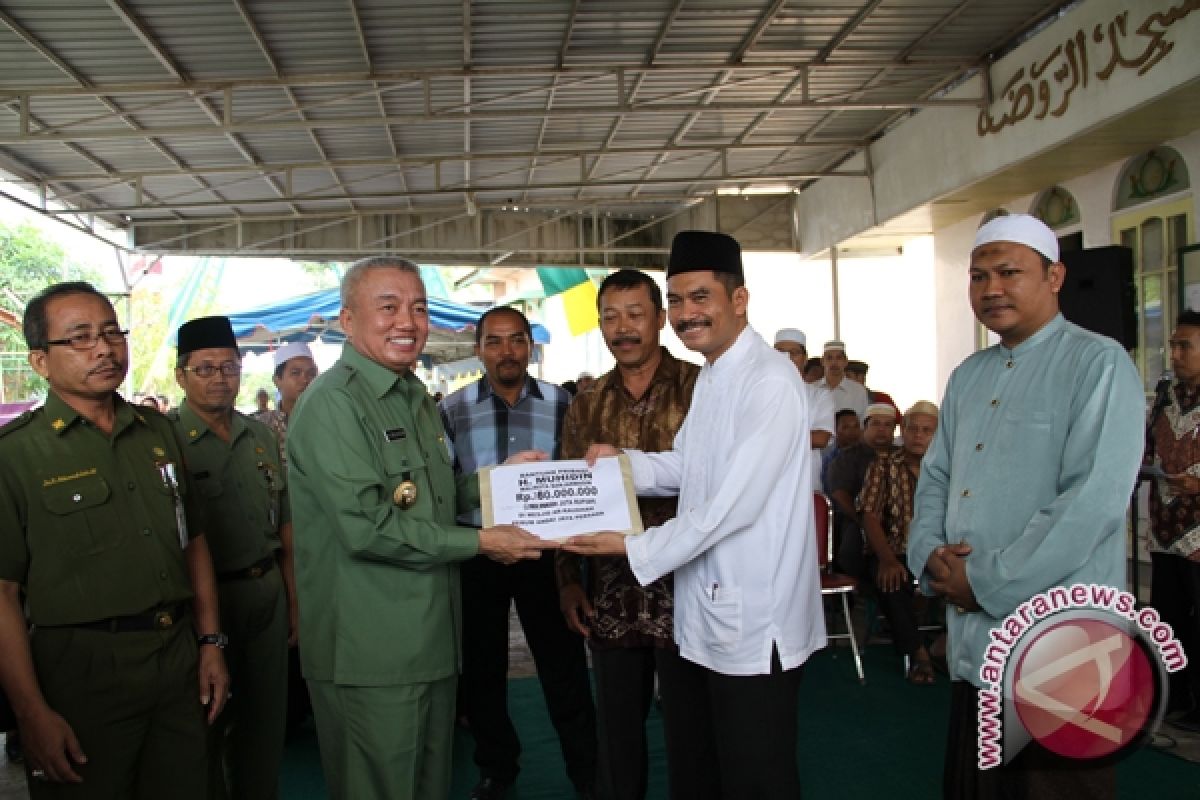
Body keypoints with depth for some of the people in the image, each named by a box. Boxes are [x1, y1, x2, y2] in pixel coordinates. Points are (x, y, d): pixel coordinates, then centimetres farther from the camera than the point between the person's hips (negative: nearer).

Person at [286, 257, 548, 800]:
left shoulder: (419, 400, 15)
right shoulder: (332, 402, -15)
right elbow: (366, 526, -22)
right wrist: (480, 542, -17)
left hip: (432, 641, 9)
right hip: (371, 656, -8)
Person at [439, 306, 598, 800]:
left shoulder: (561, 403, 0)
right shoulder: (451, 410, -2)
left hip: (545, 550, 0)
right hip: (477, 554, 1)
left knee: (563, 665, 5)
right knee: (482, 667, 14)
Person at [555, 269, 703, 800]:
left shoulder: (701, 388, -4)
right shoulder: (585, 407, 8)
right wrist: (568, 580, 7)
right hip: (611, 598, 4)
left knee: (689, 734, 9)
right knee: (617, 733, 16)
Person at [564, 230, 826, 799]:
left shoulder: (770, 384, -20)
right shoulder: (710, 377, 12)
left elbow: (733, 506, -24)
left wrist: (638, 549, -17)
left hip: (755, 623, -9)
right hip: (708, 613, 9)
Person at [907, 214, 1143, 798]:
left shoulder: (1098, 364, -9)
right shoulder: (968, 377, 14)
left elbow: (1093, 501, -19)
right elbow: (934, 479, 17)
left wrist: (986, 582, -17)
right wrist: (930, 553, -3)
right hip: (972, 646, 7)